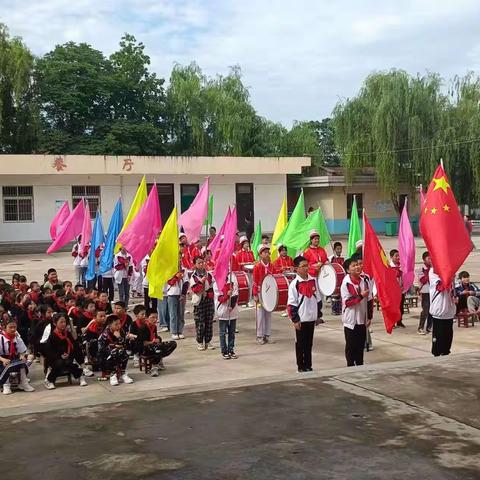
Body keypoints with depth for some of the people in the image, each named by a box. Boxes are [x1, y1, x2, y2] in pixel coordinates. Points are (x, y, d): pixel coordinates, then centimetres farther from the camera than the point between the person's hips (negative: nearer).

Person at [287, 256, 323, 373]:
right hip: (301, 319, -4)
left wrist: (318, 315, 11)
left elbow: (318, 298, 12)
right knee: (300, 343, 6)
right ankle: (301, 367, 16)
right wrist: (295, 320, -12)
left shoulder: (313, 280, 4)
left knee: (309, 343, 12)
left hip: (312, 318, 4)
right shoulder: (294, 284, -10)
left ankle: (308, 366, 21)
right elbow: (292, 304, -10)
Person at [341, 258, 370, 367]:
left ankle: (360, 365, 25)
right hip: (351, 320, -5)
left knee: (361, 344, 13)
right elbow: (347, 302, -16)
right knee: (351, 345, 6)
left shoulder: (364, 281, 2)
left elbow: (368, 301, 8)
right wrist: (361, 296, -24)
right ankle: (351, 365, 16)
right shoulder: (346, 283, -13)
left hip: (362, 319, 5)